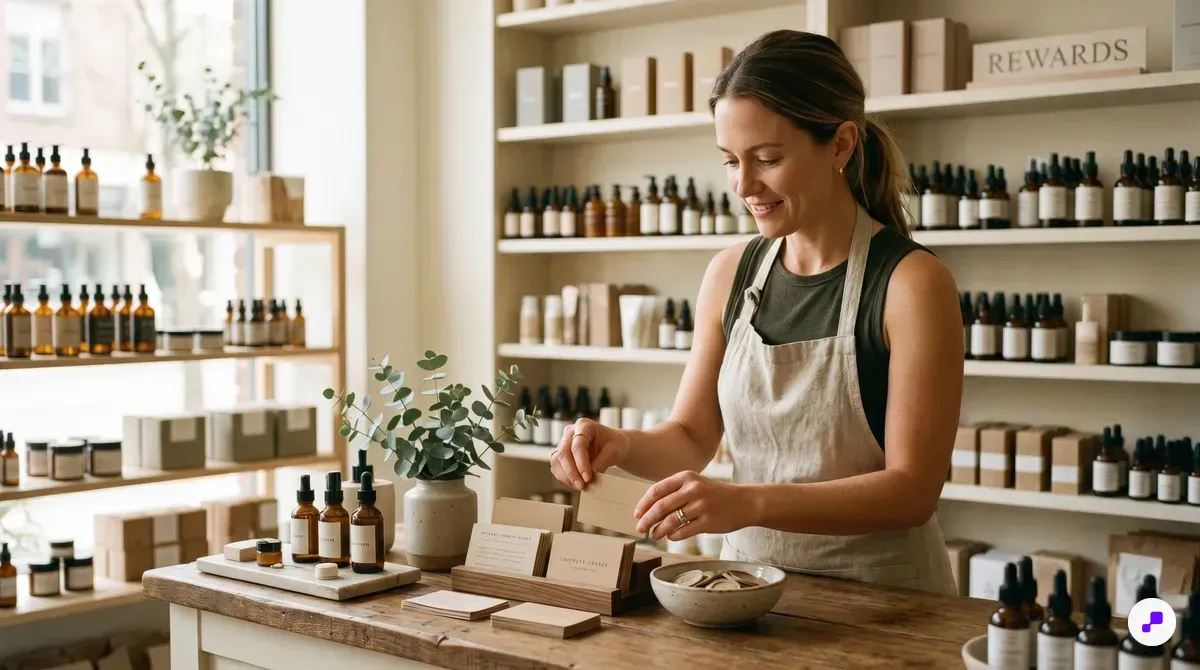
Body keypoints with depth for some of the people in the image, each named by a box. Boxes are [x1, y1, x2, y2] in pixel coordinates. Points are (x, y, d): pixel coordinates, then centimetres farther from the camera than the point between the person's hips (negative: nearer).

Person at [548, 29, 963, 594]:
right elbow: (692, 437, 12)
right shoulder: (731, 275, 6)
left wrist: (749, 503, -26)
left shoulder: (911, 283, -10)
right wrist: (622, 446, -10)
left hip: (880, 603, -4)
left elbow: (912, 489, -14)